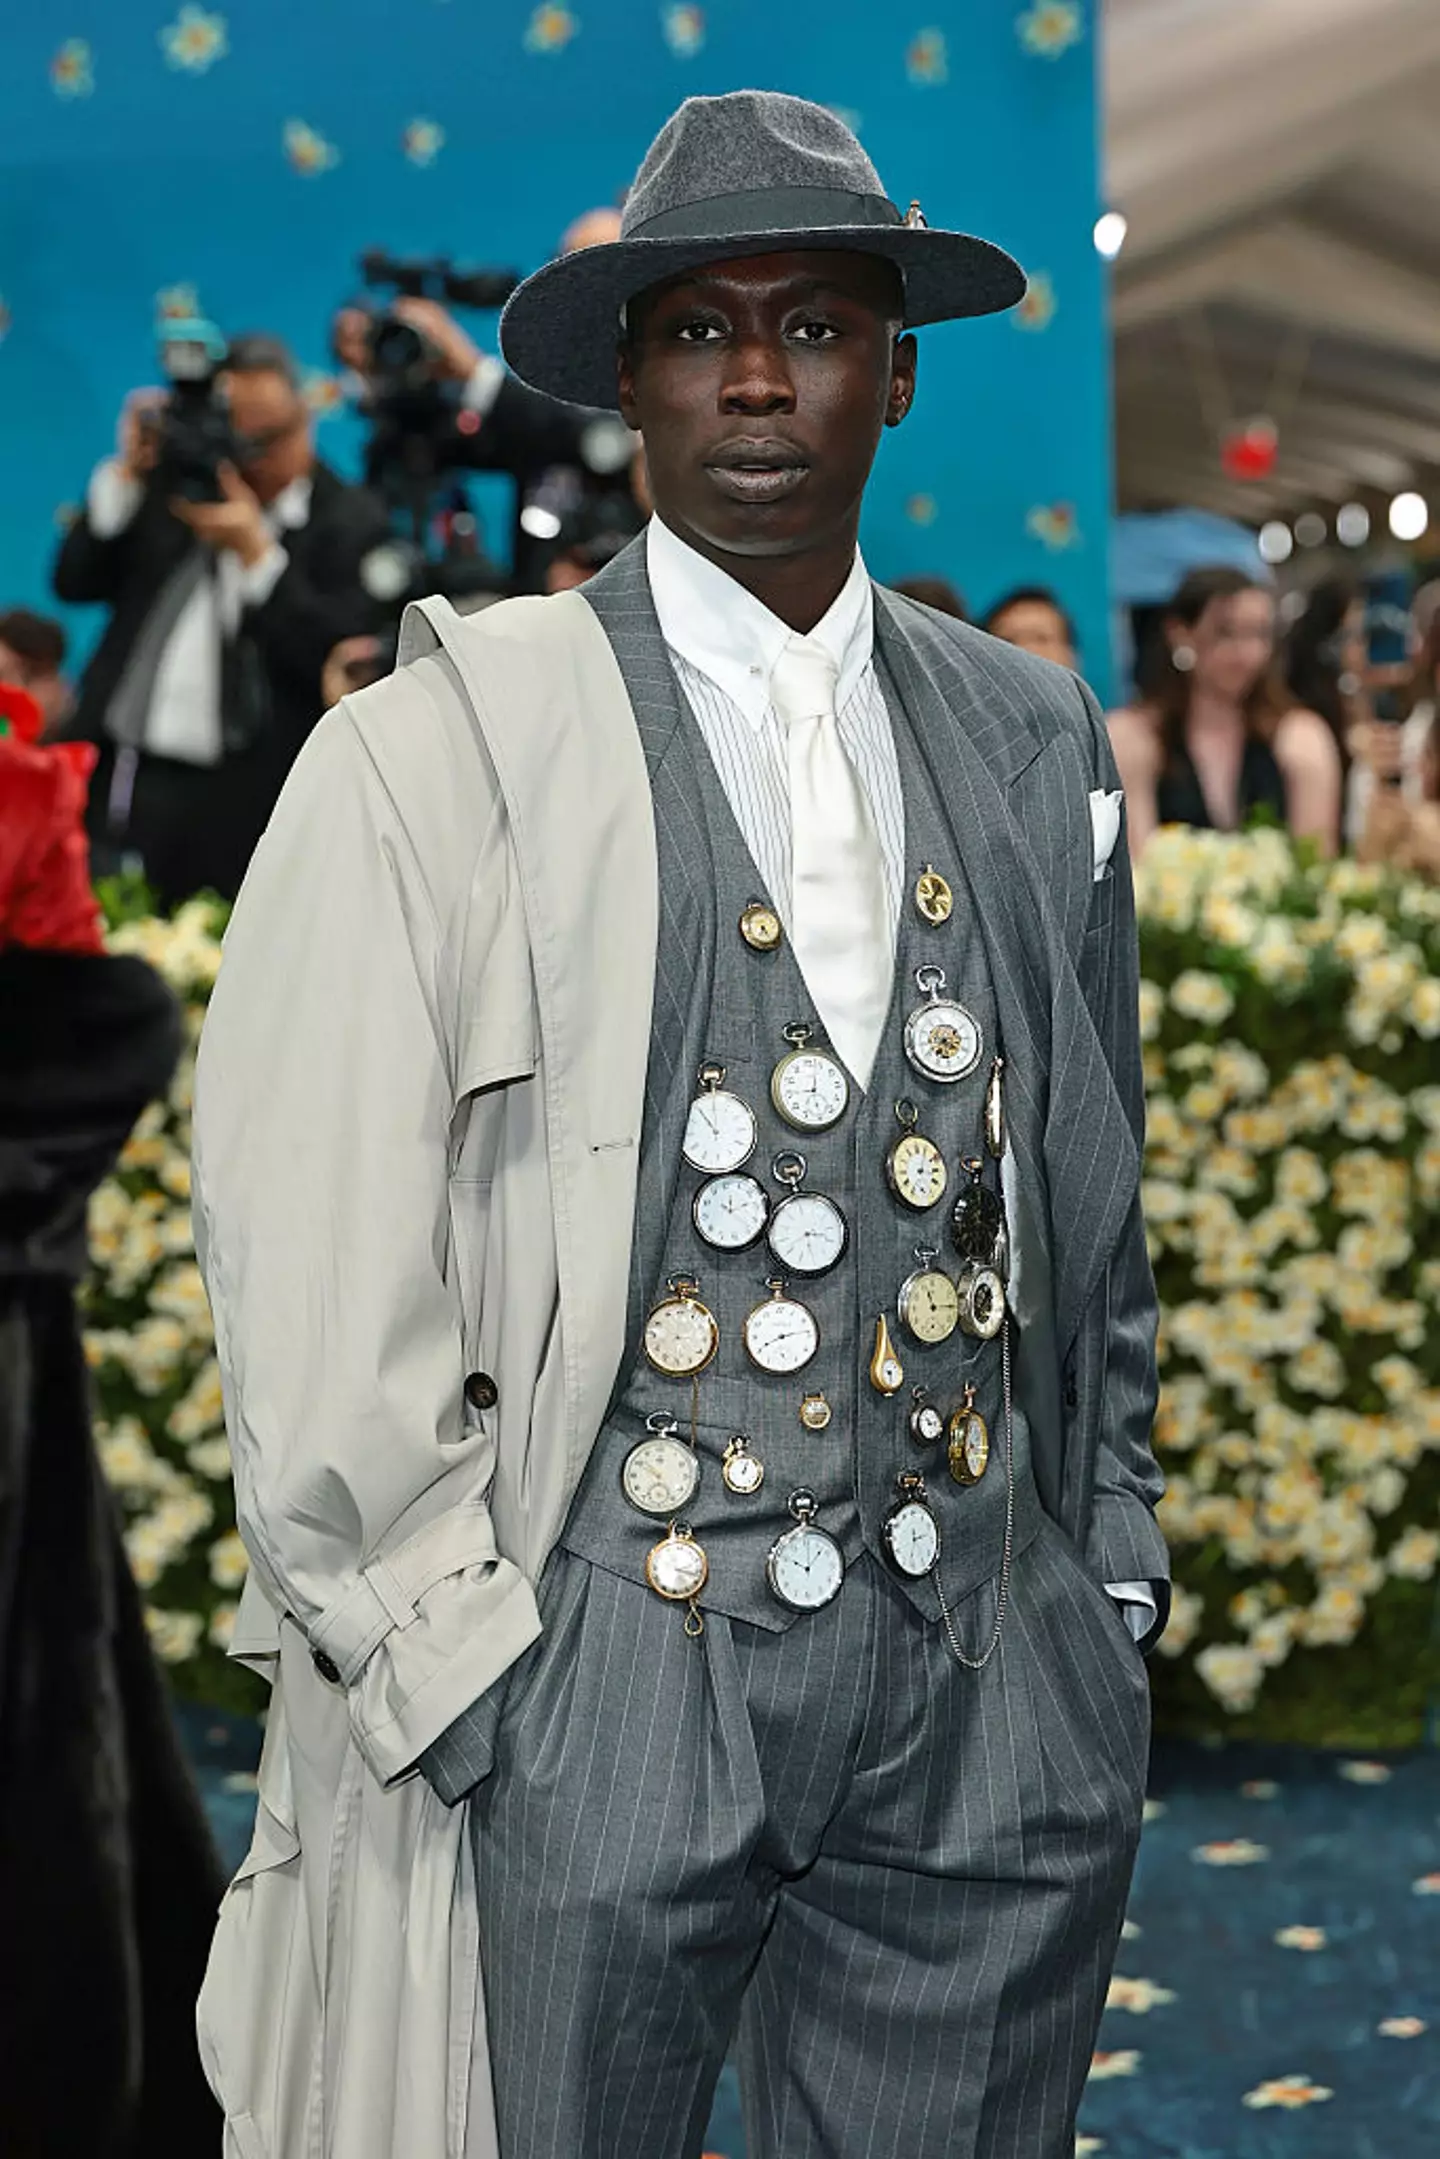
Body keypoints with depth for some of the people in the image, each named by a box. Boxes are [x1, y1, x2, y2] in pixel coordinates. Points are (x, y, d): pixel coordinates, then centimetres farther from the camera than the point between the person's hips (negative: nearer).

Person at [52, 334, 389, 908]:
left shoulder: (350, 521, -1)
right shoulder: (173, 478, 12)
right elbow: (75, 581, 8)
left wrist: (257, 551, -16)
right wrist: (128, 472, -2)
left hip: (236, 800, -4)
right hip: (115, 770, 4)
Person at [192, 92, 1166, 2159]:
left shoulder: (1035, 736, 9)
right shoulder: (436, 753, -6)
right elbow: (318, 1277, -9)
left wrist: (1113, 1564, 13)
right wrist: (458, 1682, -10)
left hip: (993, 1693, 4)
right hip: (576, 1697, -4)